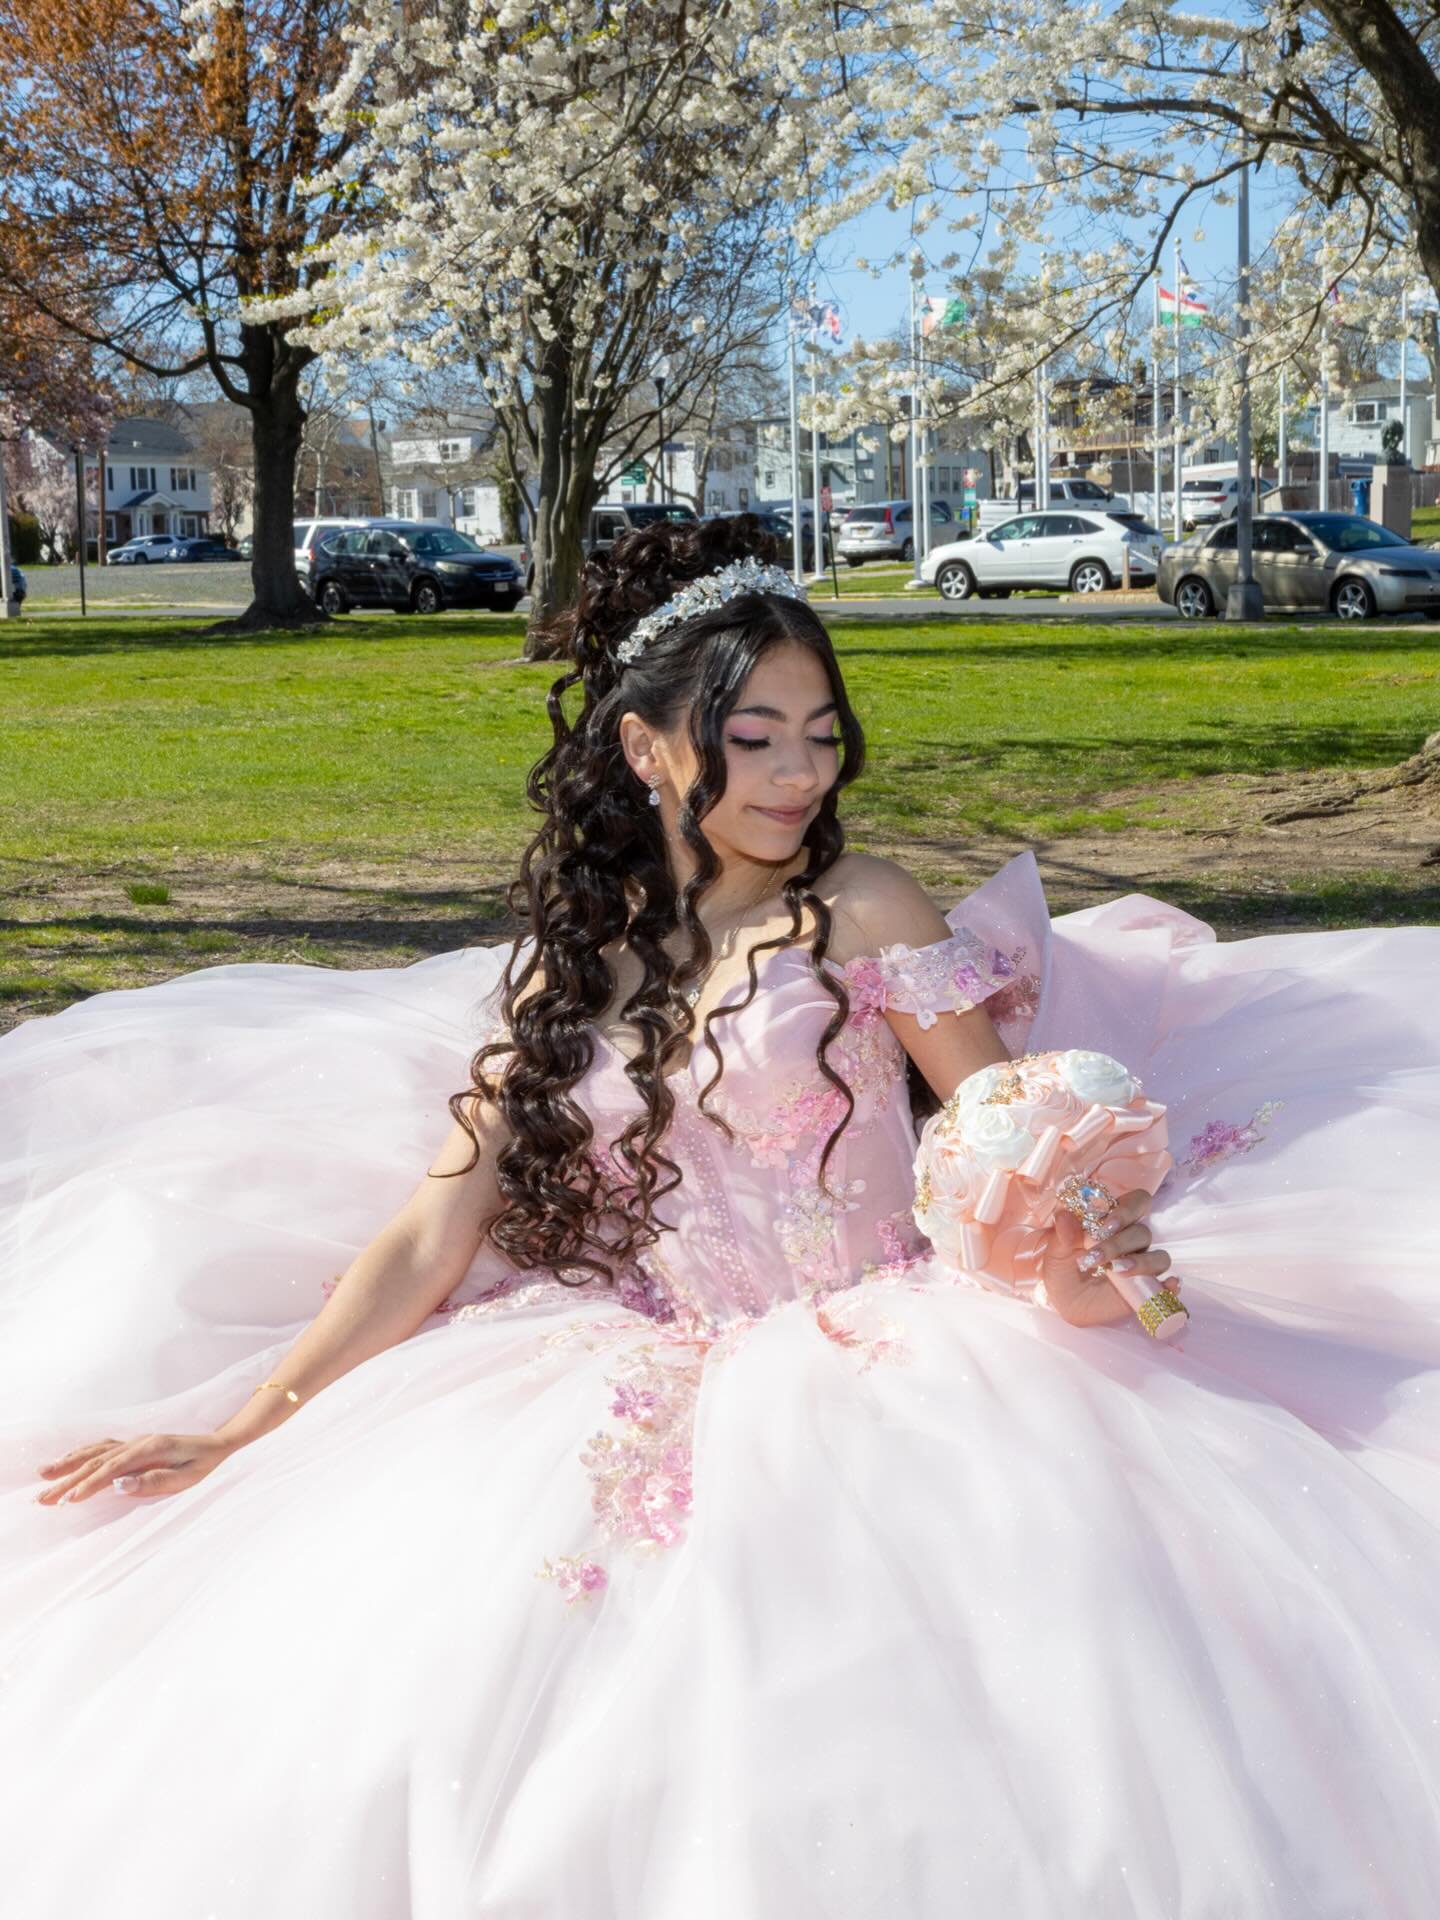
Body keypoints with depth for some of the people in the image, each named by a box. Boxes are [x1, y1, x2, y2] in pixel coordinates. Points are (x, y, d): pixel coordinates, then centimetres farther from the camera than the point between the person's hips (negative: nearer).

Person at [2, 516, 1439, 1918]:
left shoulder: (862, 913, 1)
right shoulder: (566, 967, 9)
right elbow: (429, 1234, 7)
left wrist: (1075, 1269, -23)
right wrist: (242, 1430, 2)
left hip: (876, 1361, -2)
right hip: (657, 1389, 3)